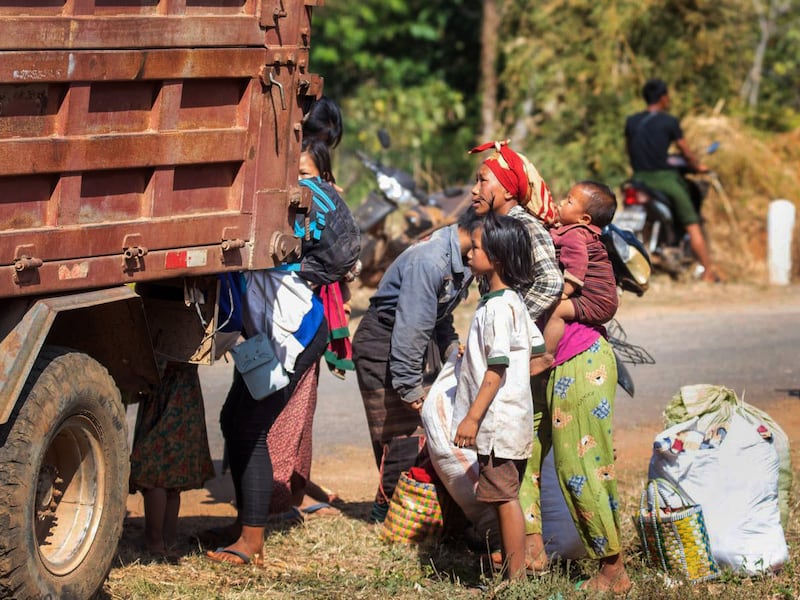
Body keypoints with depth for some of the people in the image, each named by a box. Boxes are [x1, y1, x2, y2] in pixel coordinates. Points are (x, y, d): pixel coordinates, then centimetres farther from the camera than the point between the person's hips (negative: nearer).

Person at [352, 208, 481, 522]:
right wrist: (410, 388, -24)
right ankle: (386, 512, 0)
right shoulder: (429, 261, -29)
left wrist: (451, 345, 2)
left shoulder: (460, 260, 3)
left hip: (419, 339, 10)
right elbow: (411, 327, -28)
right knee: (405, 431, -10)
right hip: (383, 341, -10)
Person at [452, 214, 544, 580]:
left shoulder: (498, 306, -17)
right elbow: (538, 348, 19)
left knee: (504, 496, -8)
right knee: (504, 497, 14)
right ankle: (510, 573, 19)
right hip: (506, 419, 10)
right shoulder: (513, 301, 13)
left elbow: (496, 369, -21)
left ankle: (517, 579, -6)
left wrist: (473, 417, -21)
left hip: (499, 420, -10)